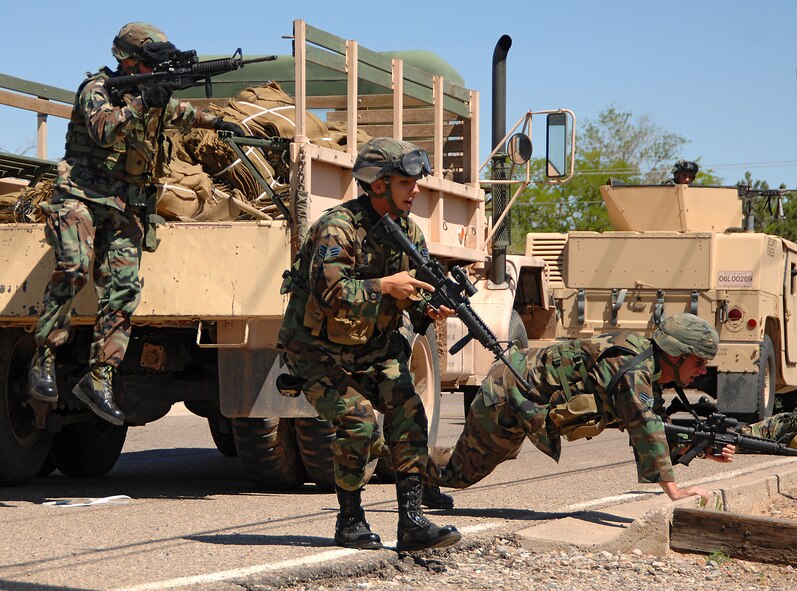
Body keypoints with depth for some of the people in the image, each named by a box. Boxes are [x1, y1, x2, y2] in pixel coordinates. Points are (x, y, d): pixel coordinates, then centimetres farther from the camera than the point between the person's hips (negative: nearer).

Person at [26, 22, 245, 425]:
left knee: (122, 289, -8)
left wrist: (216, 122, 32)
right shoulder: (96, 89, -3)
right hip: (83, 195, -6)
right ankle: (43, 359, -23)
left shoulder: (152, 92, 18)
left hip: (127, 207, 6)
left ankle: (99, 379, -7)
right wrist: (142, 103, -26)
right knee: (73, 267, -28)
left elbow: (177, 112, 39)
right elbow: (104, 129, -22)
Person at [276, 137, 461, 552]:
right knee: (358, 422, -21)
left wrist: (429, 310, -16)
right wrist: (385, 286, -33)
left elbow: (415, 291, 7)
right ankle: (350, 521, -2)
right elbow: (328, 292, -34)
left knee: (409, 415, -12)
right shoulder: (338, 227, -23)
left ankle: (411, 521, -11)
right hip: (320, 350, -6)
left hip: (375, 347, 6)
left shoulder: (408, 231, 0)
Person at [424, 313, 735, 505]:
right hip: (506, 390, -9)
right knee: (458, 475, 0)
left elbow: (656, 430, 11)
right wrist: (673, 489, -37)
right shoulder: (634, 367, -26)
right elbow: (644, 427, -37)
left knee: (462, 475, 22)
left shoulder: (647, 370, 3)